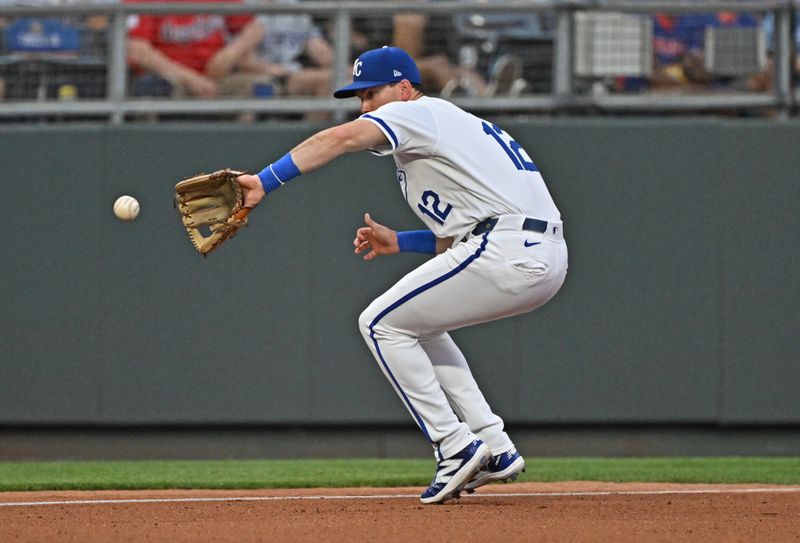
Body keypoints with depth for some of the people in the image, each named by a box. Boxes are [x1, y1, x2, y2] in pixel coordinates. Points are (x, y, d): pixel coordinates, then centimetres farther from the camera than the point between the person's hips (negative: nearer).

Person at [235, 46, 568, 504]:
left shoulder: (416, 112, 2)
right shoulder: (458, 125, 30)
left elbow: (340, 139, -16)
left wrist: (266, 181, -25)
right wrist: (398, 242, 22)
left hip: (507, 255, -10)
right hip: (548, 262, 10)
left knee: (383, 324, 2)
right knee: (418, 325, 26)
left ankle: (456, 447, -3)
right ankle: (495, 451, 17)